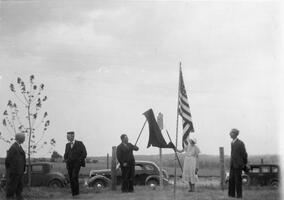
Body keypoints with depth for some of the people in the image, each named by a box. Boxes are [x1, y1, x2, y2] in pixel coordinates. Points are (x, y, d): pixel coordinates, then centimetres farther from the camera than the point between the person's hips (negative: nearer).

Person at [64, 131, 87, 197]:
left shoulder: (79, 143, -3)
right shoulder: (67, 145, 12)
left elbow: (84, 154, -3)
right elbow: (66, 154, 20)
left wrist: (79, 160, -13)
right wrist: (65, 159, -1)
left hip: (76, 164, -5)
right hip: (69, 164, 5)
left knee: (74, 177, -19)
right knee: (71, 179, -2)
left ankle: (76, 192, -9)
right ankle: (73, 193, 3)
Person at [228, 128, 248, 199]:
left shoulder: (240, 143, -13)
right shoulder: (232, 143, 11)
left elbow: (244, 154, -7)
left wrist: (244, 164, 1)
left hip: (238, 165, -7)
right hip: (232, 165, 7)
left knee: (238, 180, -3)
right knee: (231, 180, 5)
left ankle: (239, 196, 4)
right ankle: (231, 195, 11)